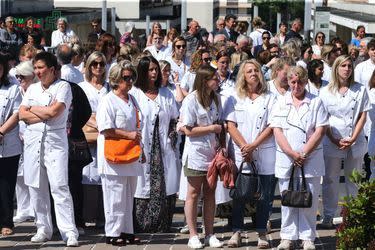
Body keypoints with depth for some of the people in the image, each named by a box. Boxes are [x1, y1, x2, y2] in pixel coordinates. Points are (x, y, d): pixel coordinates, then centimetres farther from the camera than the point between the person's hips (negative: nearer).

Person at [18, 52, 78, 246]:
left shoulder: (63, 87, -1)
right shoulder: (32, 89, 15)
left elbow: (54, 111, -14)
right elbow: (22, 115, 5)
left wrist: (34, 109, 1)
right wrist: (45, 114, -7)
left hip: (55, 142, -5)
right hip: (33, 140, 5)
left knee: (59, 187, -12)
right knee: (36, 187, 5)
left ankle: (69, 232, -12)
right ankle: (43, 229, 15)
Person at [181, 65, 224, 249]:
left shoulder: (215, 98, 8)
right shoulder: (191, 100, -13)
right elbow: (188, 130, -16)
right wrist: (212, 128, -13)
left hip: (212, 152, 6)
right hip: (196, 155, -6)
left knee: (210, 193, 9)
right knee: (193, 194, 3)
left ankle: (209, 234, 15)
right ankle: (193, 235, 8)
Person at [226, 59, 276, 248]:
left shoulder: (269, 98, 7)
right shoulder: (235, 98, 9)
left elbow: (271, 126, -1)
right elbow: (230, 125, 1)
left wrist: (253, 145, -11)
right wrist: (244, 147, -10)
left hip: (264, 153, 0)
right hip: (240, 153, 1)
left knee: (264, 195, 1)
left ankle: (262, 234, 8)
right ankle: (236, 232, 7)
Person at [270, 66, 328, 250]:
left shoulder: (316, 102, 4)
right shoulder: (281, 103, 9)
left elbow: (320, 131, -2)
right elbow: (277, 131, 1)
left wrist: (303, 154, -10)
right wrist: (292, 154, -11)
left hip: (311, 160, -1)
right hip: (286, 160, 1)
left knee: (310, 200, 0)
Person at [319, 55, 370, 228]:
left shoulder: (360, 90, 3)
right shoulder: (326, 92, 3)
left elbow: (362, 116, 1)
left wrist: (353, 139, -10)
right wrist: (335, 141, -9)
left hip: (355, 142, 0)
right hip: (332, 142, 0)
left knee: (354, 181, 6)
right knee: (330, 180, 3)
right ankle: (328, 216, 11)